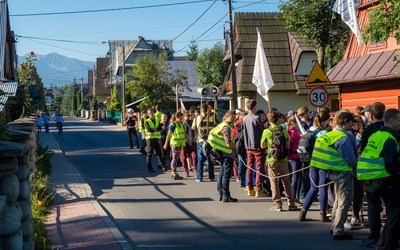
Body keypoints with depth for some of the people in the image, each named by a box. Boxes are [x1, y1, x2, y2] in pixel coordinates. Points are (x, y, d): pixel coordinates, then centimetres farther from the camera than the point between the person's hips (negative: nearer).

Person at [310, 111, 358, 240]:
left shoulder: (331, 135, 7)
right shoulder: (343, 138, -20)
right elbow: (351, 160, -18)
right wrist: (355, 166, 4)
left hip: (334, 172, 9)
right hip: (344, 172, -9)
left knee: (338, 200, 21)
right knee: (345, 202, -2)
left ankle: (334, 227, 29)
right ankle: (338, 231, 0)